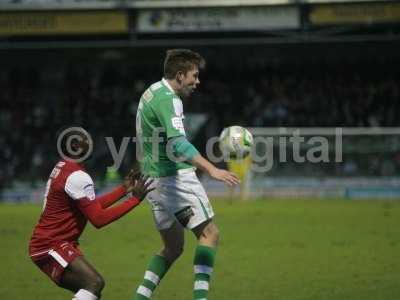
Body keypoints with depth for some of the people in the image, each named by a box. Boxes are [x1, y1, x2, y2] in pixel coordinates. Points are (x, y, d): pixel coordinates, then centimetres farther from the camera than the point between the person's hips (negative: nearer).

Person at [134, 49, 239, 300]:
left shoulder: (152, 93, 16)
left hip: (153, 179, 10)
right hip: (175, 176, -10)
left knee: (173, 246, 15)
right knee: (209, 234, -6)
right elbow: (178, 143, -31)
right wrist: (212, 169, -40)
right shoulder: (168, 99, -16)